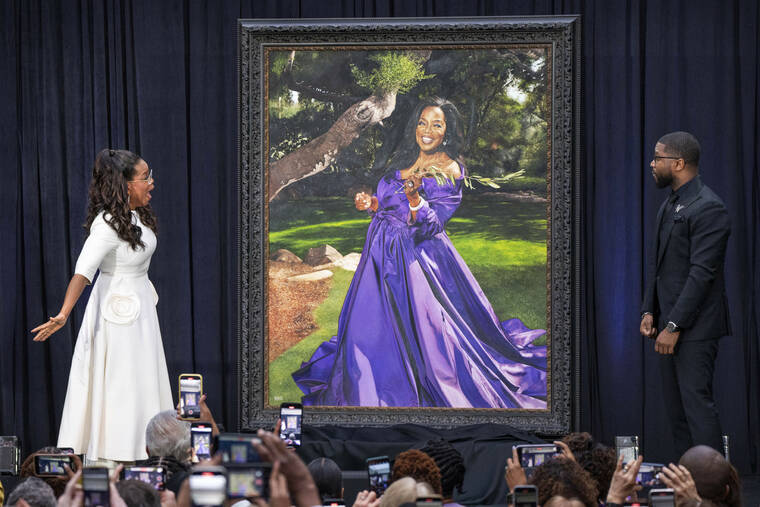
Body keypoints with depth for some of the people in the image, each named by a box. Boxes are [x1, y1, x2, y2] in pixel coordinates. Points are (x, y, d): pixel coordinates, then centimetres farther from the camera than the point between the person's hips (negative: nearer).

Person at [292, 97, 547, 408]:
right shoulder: (405, 160, 10)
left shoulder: (449, 171, -11)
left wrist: (413, 194, -33)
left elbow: (429, 224, -17)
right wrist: (371, 204, -1)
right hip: (383, 251, 7)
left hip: (417, 259, -7)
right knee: (371, 322, 12)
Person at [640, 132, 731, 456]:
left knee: (696, 402, -12)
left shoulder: (708, 208, -15)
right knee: (675, 406, 10)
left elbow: (702, 272, -19)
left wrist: (674, 326, -20)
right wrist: (649, 311, 8)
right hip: (669, 323, 10)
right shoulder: (669, 206, 16)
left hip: (695, 328, -10)